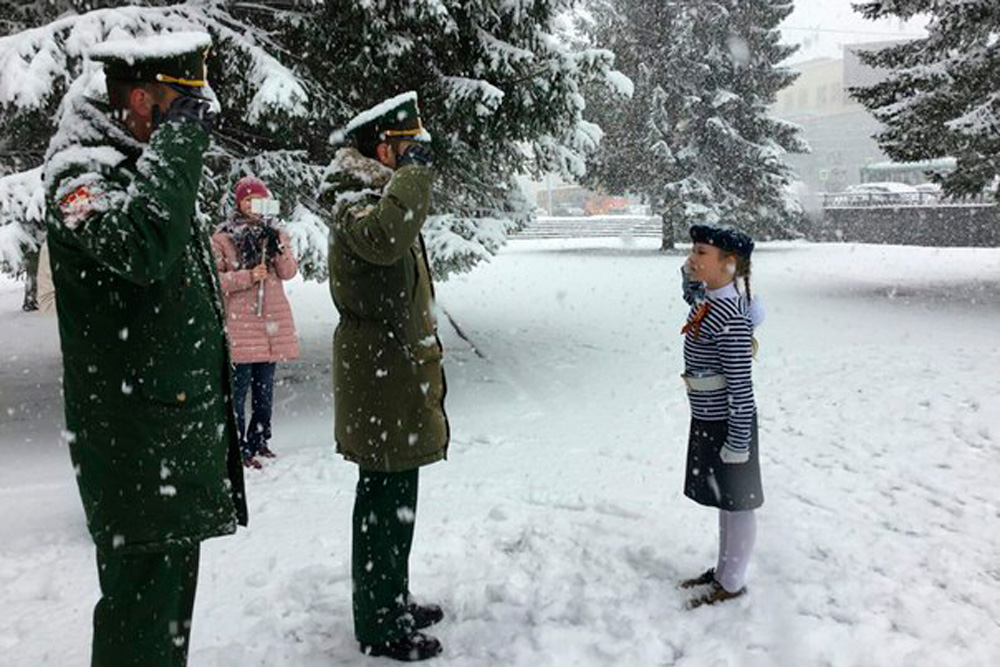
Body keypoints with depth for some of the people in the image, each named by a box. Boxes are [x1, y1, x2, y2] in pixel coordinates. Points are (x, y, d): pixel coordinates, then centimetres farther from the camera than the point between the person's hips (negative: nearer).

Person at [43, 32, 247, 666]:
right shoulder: (82, 173, -13)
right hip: (136, 441, -9)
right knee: (142, 602, 0)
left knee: (173, 591, 20)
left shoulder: (146, 167, 16)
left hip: (184, 430, 9)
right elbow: (139, 245, -38)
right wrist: (180, 137, -25)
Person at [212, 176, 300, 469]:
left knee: (265, 387, 12)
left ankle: (259, 441, 25)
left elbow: (288, 272, 3)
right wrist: (248, 276, -16)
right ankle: (239, 448, 4)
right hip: (239, 322, -5)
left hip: (271, 319, 5)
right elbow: (213, 278, -7)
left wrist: (277, 246, -13)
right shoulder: (223, 237, -1)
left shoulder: (274, 233, 13)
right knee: (239, 386, -5)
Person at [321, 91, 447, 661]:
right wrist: (414, 171, -27)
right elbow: (382, 239, -40)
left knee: (396, 499, 19)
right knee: (386, 502, -1)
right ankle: (379, 626, 14)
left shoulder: (382, 192, 19)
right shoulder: (356, 198, -15)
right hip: (382, 380, -10)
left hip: (399, 372, 10)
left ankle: (394, 600, 34)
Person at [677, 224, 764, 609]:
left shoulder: (730, 318, -25)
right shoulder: (705, 301, 1)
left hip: (727, 423, -9)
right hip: (706, 419, 9)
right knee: (723, 500, 22)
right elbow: (692, 291, 28)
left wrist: (738, 443, -19)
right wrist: (691, 274, 6)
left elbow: (741, 387, -23)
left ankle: (732, 584, 27)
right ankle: (723, 570, 40)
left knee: (736, 503, 9)